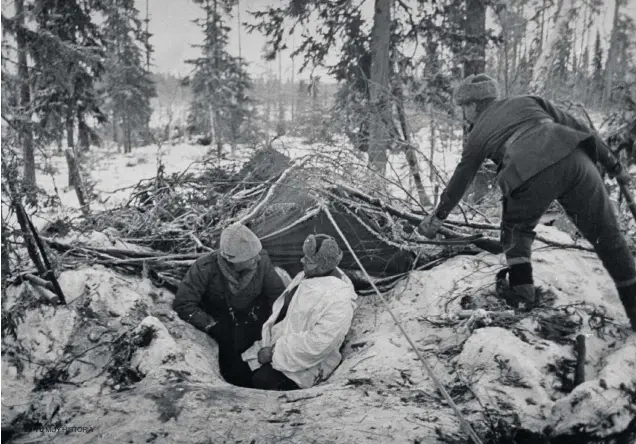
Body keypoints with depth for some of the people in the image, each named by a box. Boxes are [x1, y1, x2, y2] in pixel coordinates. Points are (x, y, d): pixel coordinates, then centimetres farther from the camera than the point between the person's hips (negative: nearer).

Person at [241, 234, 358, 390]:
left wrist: (274, 352, -23)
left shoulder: (338, 302, -26)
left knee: (262, 381, -24)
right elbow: (282, 305, 14)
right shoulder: (308, 275, 0)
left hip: (304, 360, -8)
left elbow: (316, 344, -28)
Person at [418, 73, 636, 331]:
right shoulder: (528, 101, 30)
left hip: (530, 176, -2)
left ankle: (521, 296, 19)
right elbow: (577, 127, 24)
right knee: (606, 236, 13)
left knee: (515, 230, 27)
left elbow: (459, 182, 33)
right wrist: (612, 164, 28)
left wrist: (437, 219, 46)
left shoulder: (478, 135, 25)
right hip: (574, 158, 2)